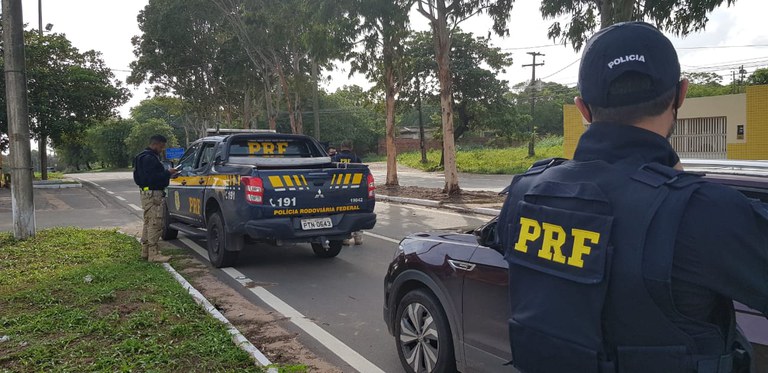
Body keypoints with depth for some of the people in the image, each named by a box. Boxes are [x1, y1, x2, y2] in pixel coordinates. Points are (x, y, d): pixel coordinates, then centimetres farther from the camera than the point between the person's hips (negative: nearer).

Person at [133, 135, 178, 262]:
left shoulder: (150, 157, 18)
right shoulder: (149, 158, -16)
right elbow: (153, 177, -24)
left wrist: (167, 173, 10)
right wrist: (168, 173, -16)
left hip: (149, 193, 12)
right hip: (153, 194, -12)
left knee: (149, 223, 18)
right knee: (155, 224, -10)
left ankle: (145, 251, 27)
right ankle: (153, 253, -7)